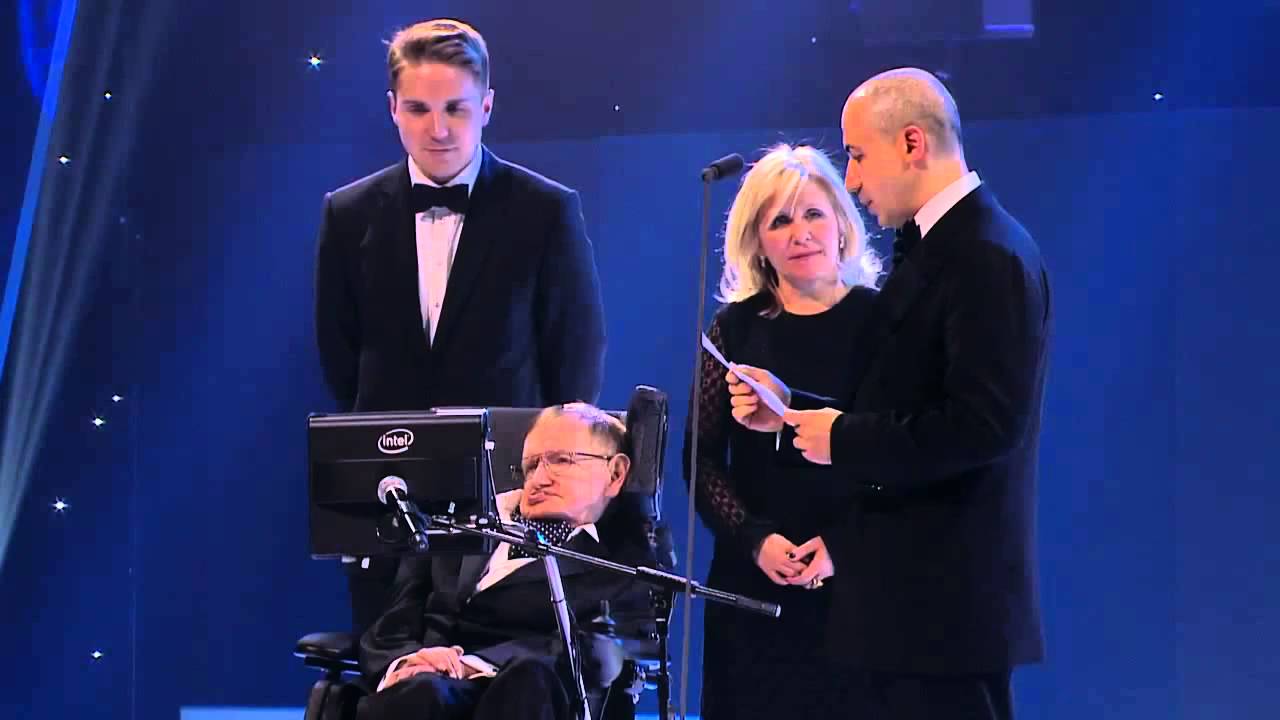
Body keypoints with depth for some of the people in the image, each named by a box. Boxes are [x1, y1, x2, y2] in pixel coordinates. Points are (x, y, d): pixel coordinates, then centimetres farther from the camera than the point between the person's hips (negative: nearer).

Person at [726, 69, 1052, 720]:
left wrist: (843, 438, -14)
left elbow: (984, 424, -23)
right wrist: (790, 410, 9)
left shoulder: (989, 257, -15)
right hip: (899, 602, 10)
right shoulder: (928, 251, 16)